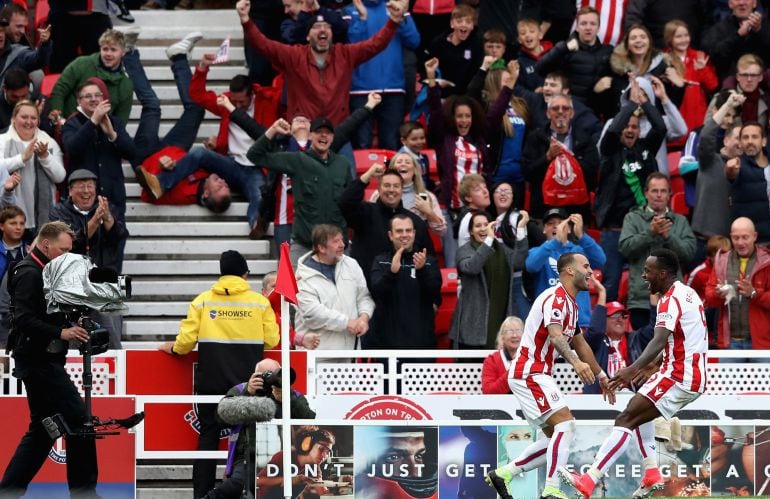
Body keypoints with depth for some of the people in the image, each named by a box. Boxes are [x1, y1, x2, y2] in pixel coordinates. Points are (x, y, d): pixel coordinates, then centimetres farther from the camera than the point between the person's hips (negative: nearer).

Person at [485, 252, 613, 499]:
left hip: (536, 375, 10)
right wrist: (576, 362, -48)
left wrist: (602, 377, 36)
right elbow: (555, 335, -32)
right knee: (565, 424, -19)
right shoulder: (556, 298, -14)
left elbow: (580, 344, 31)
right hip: (529, 373, -10)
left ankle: (503, 474, 12)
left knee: (555, 437, 10)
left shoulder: (570, 303, 18)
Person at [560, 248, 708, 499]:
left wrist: (633, 369, -43)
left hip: (678, 376, -10)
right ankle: (652, 474, 15)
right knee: (639, 410, 27)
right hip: (696, 376, 10)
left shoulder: (670, 300, -14)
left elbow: (659, 340, -30)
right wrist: (643, 368, 32)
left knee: (626, 419, -14)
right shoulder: (688, 293, 17)